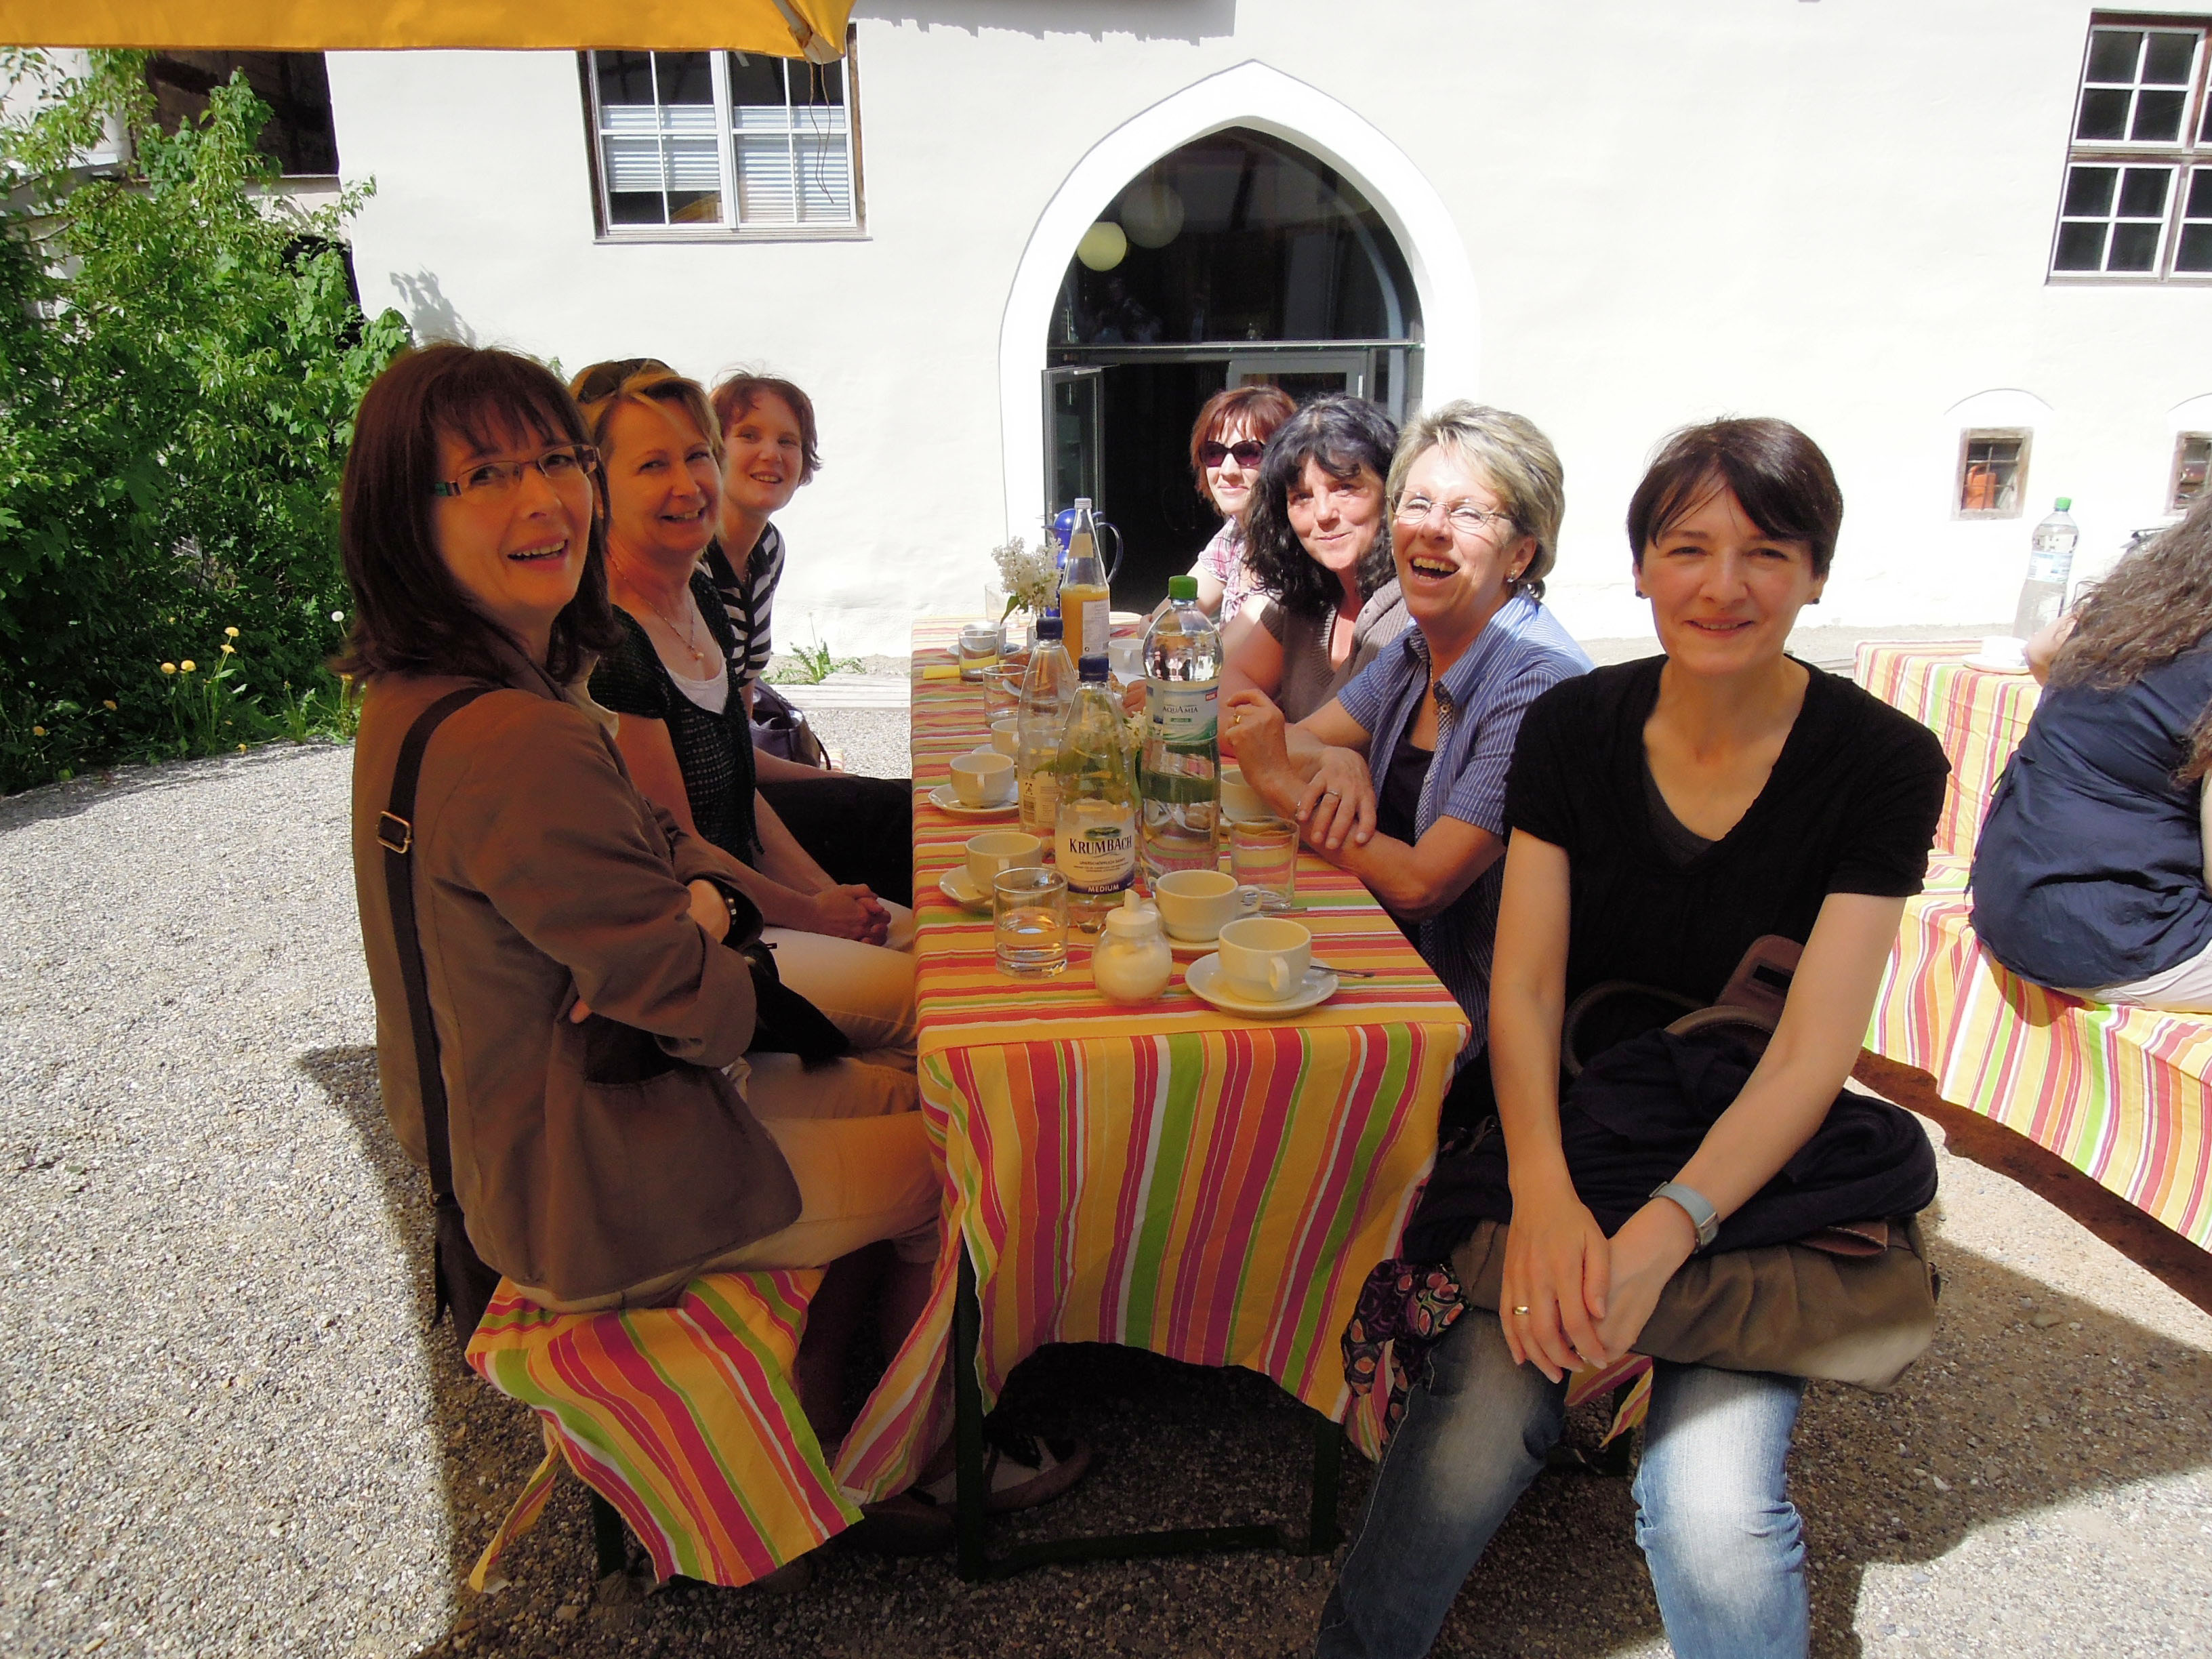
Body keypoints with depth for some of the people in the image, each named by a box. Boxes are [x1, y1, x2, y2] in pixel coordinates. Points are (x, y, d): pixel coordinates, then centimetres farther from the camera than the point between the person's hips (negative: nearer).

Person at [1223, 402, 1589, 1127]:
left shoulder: (1539, 684, -23)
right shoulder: (1420, 647, 2)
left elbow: (1420, 884, -25)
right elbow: (1296, 739, 10)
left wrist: (1284, 783, -17)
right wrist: (1338, 763, -13)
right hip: (1405, 972, 7)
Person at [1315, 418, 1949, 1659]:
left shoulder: (1883, 764, -9)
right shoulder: (1573, 729, -3)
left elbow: (1813, 1055, -14)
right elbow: (1525, 984, -8)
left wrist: (1667, 1230, -29)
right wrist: (1542, 1188, -25)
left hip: (1755, 1169, -1)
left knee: (1714, 1520, -23)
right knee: (1474, 1436, -22)